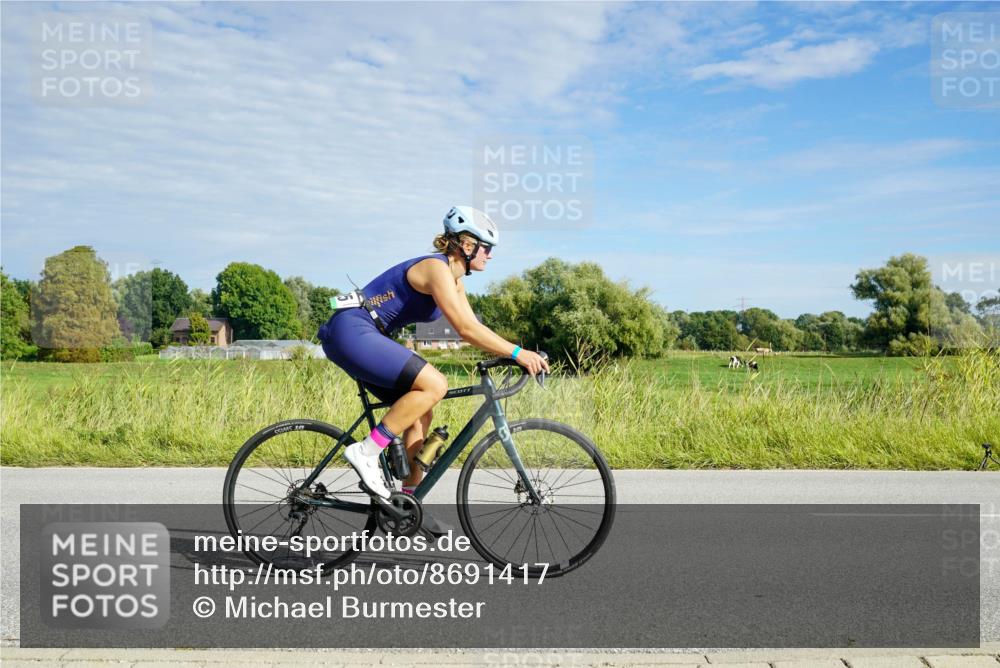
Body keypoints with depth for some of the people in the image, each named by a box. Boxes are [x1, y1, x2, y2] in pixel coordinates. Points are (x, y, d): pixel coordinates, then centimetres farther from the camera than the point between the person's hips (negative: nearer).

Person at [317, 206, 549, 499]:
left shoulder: (454, 279, 14)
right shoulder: (437, 268, -16)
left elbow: (473, 327, 13)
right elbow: (466, 329, -24)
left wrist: (515, 353, 1)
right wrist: (517, 352, -21)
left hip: (362, 337, 11)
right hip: (352, 331, -11)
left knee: (422, 412, 8)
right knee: (435, 385, -22)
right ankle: (366, 452, -15)